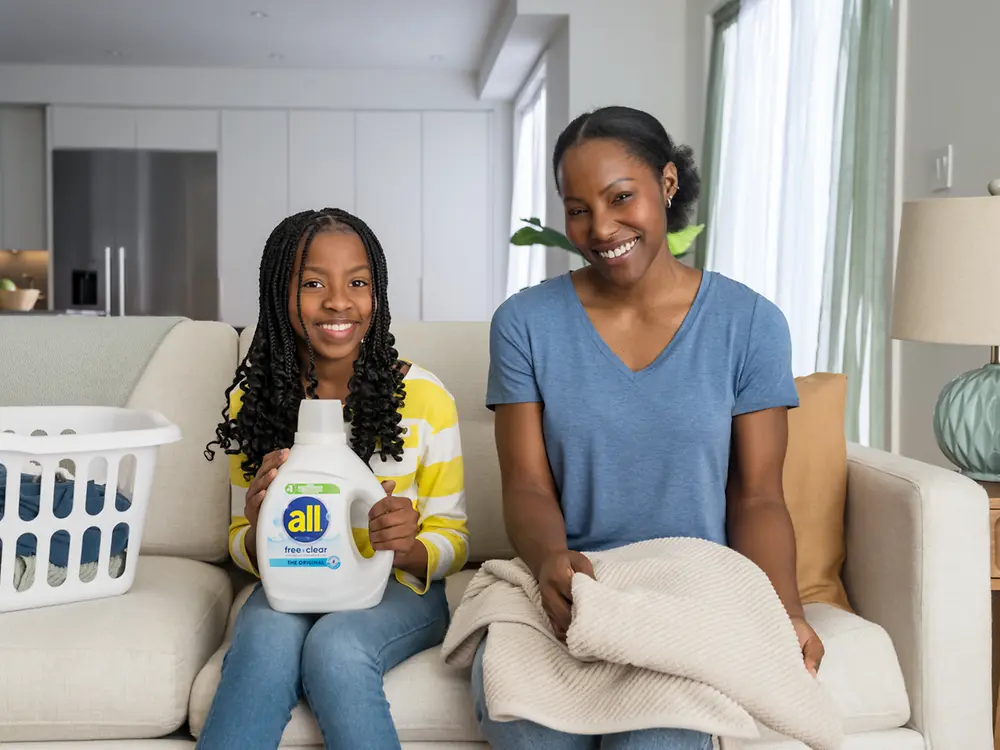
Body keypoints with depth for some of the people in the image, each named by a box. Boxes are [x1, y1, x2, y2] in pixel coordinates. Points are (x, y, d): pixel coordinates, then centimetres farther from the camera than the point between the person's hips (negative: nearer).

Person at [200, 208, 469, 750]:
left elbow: (453, 541, 0)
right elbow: (242, 547, 8)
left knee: (335, 646, -33)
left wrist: (410, 548, -24)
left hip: (397, 588, -1)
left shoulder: (424, 399, -6)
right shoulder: (253, 400, 1)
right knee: (268, 638, -32)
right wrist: (258, 527, -17)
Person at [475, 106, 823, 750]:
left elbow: (757, 498, 2)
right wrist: (550, 559, -24)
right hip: (568, 592, 1)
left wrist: (785, 611, -17)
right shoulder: (526, 323, 3)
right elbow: (527, 487, -1)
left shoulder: (748, 323, 2)